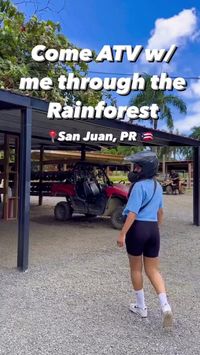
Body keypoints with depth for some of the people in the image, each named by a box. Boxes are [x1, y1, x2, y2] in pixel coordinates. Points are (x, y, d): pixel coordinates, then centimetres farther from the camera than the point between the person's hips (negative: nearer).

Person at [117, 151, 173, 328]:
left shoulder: (139, 186, -15)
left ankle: (141, 307, 24)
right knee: (153, 270, 13)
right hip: (153, 229, 7)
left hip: (138, 228, -7)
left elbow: (133, 213, -20)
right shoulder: (158, 186, 11)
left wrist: (122, 234, -17)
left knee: (136, 269, 12)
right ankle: (165, 306, -3)